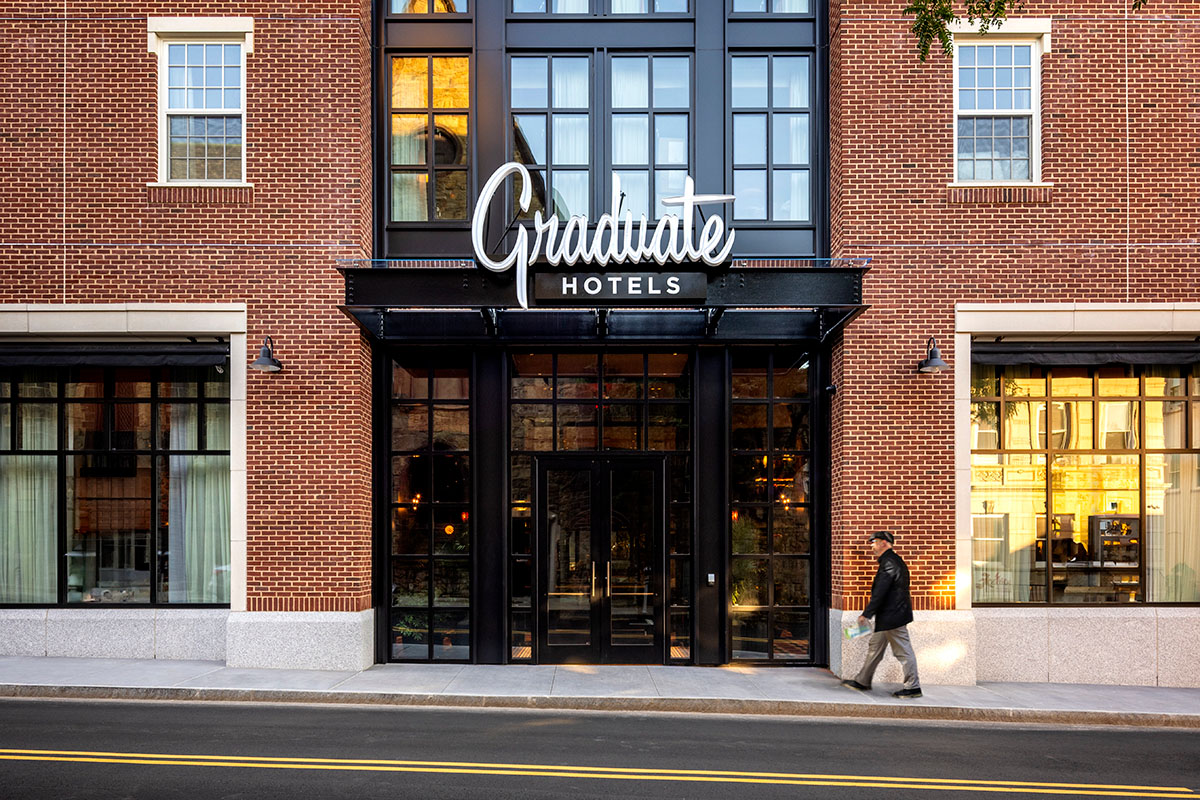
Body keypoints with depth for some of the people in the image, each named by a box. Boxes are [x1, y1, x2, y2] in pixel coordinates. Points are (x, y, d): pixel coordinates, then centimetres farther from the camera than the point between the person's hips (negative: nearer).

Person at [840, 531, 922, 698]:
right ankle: (862, 681, 24)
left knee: (903, 651, -2)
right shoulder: (894, 560, 14)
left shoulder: (889, 563, -19)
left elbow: (880, 592, -23)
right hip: (887, 617, 11)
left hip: (892, 615, -11)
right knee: (875, 647, 16)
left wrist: (866, 614, -20)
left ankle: (913, 687, 7)